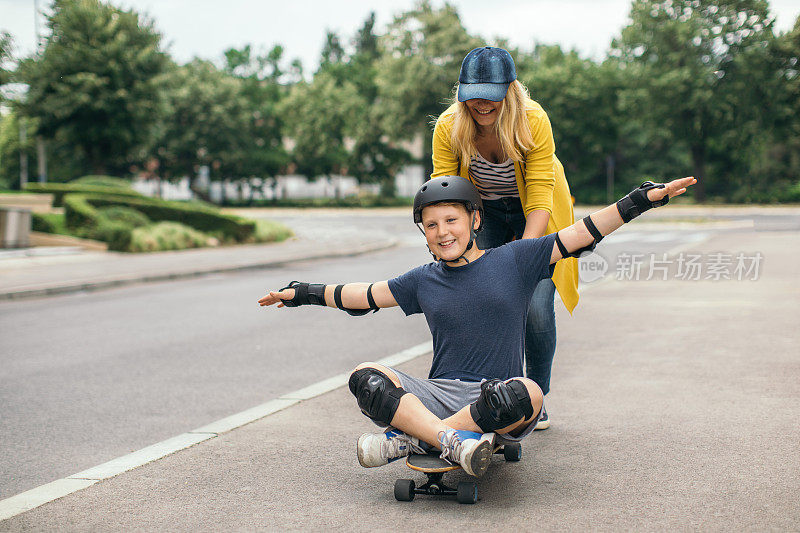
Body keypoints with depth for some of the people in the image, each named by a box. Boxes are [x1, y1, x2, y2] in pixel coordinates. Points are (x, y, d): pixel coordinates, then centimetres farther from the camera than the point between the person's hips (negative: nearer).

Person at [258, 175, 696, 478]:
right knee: (364, 378, -22)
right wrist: (302, 293, 28)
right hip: (438, 394, 2)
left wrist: (644, 198, -3)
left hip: (497, 399, -2)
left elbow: (581, 234, 3)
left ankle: (409, 437, -26)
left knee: (524, 394, -39)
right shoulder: (423, 281, 14)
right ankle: (452, 439, -37)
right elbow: (362, 296, 24)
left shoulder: (514, 260, 6)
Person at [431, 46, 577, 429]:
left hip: (535, 216, -2)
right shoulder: (448, 128, -23)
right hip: (485, 213, 3)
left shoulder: (533, 121, -30)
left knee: (536, 304, -14)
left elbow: (540, 199, -31)